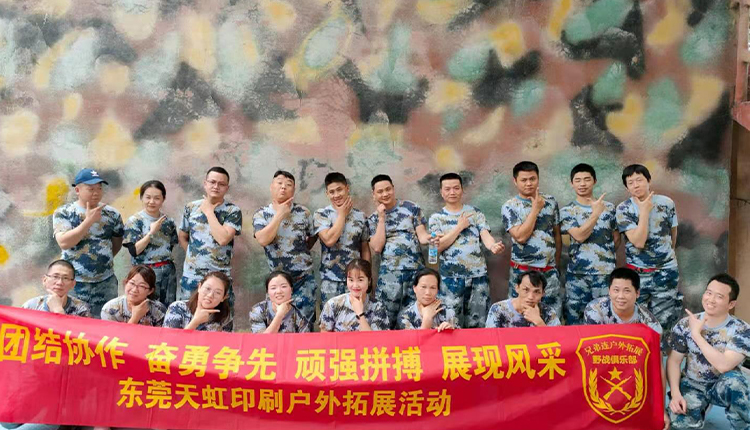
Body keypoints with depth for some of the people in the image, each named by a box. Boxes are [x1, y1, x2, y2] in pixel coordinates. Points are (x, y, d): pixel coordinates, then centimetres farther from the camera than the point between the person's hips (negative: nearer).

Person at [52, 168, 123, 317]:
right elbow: (64, 242, -17)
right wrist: (89, 221, -19)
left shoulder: (112, 214, 4)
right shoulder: (63, 213, -3)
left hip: (106, 282, 2)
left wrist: (103, 260, 7)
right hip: (75, 282, -2)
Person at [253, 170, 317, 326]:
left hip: (304, 278, 0)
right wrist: (280, 214, -16)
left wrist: (302, 252, 5)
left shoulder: (303, 212, -1)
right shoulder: (261, 214, -3)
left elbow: (313, 236, 14)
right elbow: (263, 240, -21)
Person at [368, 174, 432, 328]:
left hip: (415, 269, 0)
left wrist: (432, 238, -22)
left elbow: (421, 235, 1)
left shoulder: (412, 207, 6)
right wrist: (381, 218, -4)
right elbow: (377, 247, -4)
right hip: (389, 273, 0)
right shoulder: (374, 218, 9)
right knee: (385, 317, 1)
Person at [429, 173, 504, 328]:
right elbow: (438, 246, -8)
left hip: (478, 275, 1)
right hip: (451, 278, -1)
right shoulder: (436, 217, 4)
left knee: (478, 323, 7)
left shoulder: (475, 212, 7)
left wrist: (493, 246, -30)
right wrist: (460, 226, -9)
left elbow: (485, 235, -7)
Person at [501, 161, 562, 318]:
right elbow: (521, 237, -19)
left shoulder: (551, 201, 6)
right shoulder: (510, 206, -6)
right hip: (523, 272, -3)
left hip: (550, 271, 3)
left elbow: (557, 234, 14)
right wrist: (536, 209, -13)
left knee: (554, 315, 8)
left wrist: (556, 263, 14)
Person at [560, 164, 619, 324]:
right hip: (577, 274, -1)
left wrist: (606, 254, 7)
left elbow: (617, 238, 16)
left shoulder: (609, 207, 7)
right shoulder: (567, 211, 0)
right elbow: (579, 236, -15)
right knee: (574, 317, 4)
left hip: (606, 273, 1)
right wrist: (595, 213, -20)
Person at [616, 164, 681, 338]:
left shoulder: (667, 203, -3)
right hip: (637, 274, -2)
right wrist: (645, 210, -20)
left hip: (666, 272, 2)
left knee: (663, 321, 9)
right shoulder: (623, 209, -11)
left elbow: (673, 233, 14)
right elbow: (638, 241, -22)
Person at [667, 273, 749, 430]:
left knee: (733, 380, -38)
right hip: (692, 386, 2)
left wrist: (696, 334, -26)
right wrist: (675, 393, -18)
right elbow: (674, 360, -4)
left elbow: (724, 365, -32)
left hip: (722, 387, -2)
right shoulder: (686, 324, -8)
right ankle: (699, 407, 12)